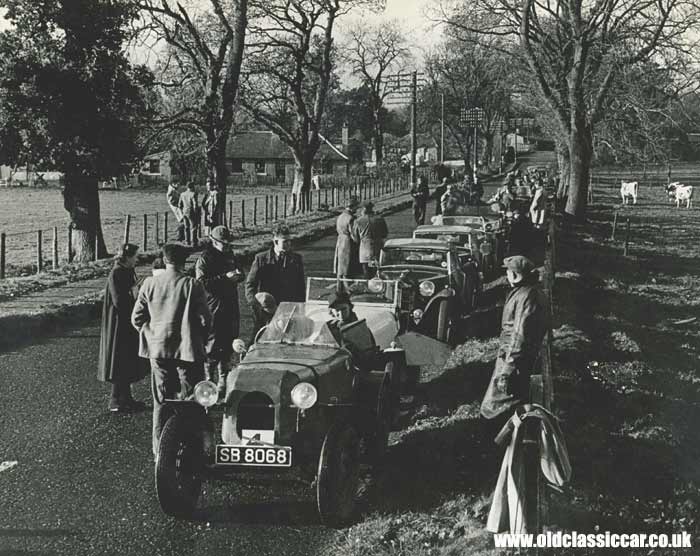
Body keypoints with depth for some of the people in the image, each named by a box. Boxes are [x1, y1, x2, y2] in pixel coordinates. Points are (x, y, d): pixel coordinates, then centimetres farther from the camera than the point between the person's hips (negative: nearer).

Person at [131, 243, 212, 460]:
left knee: (161, 401, 11)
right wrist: (199, 341, 9)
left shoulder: (149, 284, -1)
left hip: (158, 350, 3)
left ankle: (160, 450, 14)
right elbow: (205, 319, -8)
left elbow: (137, 318, 3)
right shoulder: (193, 286, -10)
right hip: (188, 349, -3)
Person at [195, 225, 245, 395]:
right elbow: (202, 282, -19)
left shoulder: (230, 256, 14)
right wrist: (225, 277, -23)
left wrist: (237, 276, 0)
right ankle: (208, 379, 2)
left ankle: (224, 378, 27)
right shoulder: (204, 259, -9)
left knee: (228, 345, 15)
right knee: (212, 346, -6)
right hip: (213, 309, -7)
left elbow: (241, 274, 25)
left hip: (231, 308, 7)